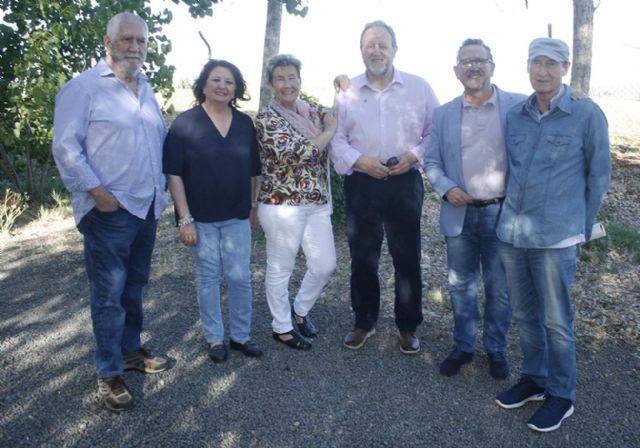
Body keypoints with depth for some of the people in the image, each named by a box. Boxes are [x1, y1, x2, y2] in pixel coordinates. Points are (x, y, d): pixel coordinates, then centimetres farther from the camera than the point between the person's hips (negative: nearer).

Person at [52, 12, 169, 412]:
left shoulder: (146, 90, 15)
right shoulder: (84, 87, -7)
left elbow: (161, 139, 22)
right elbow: (66, 146, -12)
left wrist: (162, 188, 13)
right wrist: (97, 192, -17)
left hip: (147, 207, 7)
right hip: (109, 211, -7)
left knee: (134, 286, 16)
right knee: (109, 293, 0)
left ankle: (130, 349, 32)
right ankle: (109, 372, 12)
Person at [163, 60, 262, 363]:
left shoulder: (245, 123, 4)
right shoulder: (185, 122, -7)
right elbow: (174, 174, -9)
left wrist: (252, 207, 12)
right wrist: (185, 218, -13)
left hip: (237, 216, 3)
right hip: (201, 217, -3)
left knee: (240, 277, 6)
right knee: (208, 278, 8)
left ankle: (240, 335, 24)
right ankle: (214, 338, 24)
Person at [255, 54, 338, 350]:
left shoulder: (311, 112, 10)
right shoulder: (267, 119, -10)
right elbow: (294, 154, -23)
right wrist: (329, 130, -14)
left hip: (317, 203, 7)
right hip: (283, 205, -7)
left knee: (325, 265, 12)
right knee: (281, 270, 7)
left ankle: (300, 310, 37)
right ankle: (282, 327, 27)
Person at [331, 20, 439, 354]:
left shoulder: (419, 87, 3)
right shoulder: (346, 91, 5)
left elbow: (436, 132, 4)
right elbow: (335, 138, 2)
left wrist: (415, 155, -13)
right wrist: (358, 160, -14)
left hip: (405, 183, 0)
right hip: (361, 184, 1)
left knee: (407, 259, 5)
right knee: (362, 258, 9)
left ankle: (408, 327, 24)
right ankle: (364, 322, 28)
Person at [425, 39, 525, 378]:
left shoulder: (520, 106, -2)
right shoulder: (443, 114, 6)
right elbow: (431, 161, 9)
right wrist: (446, 188, -9)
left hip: (502, 213, -2)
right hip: (460, 214, 2)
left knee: (499, 290, 10)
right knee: (461, 287, 14)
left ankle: (496, 349, 31)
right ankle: (463, 346, 32)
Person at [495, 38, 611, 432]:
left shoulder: (587, 114, -4)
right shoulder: (515, 115, 7)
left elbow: (599, 175, 3)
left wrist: (582, 229, 6)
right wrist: (512, 211, 14)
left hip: (556, 237, -4)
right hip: (511, 232, 4)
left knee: (556, 320, 6)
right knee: (525, 314, 15)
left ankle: (562, 394, 24)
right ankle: (534, 378, 34)